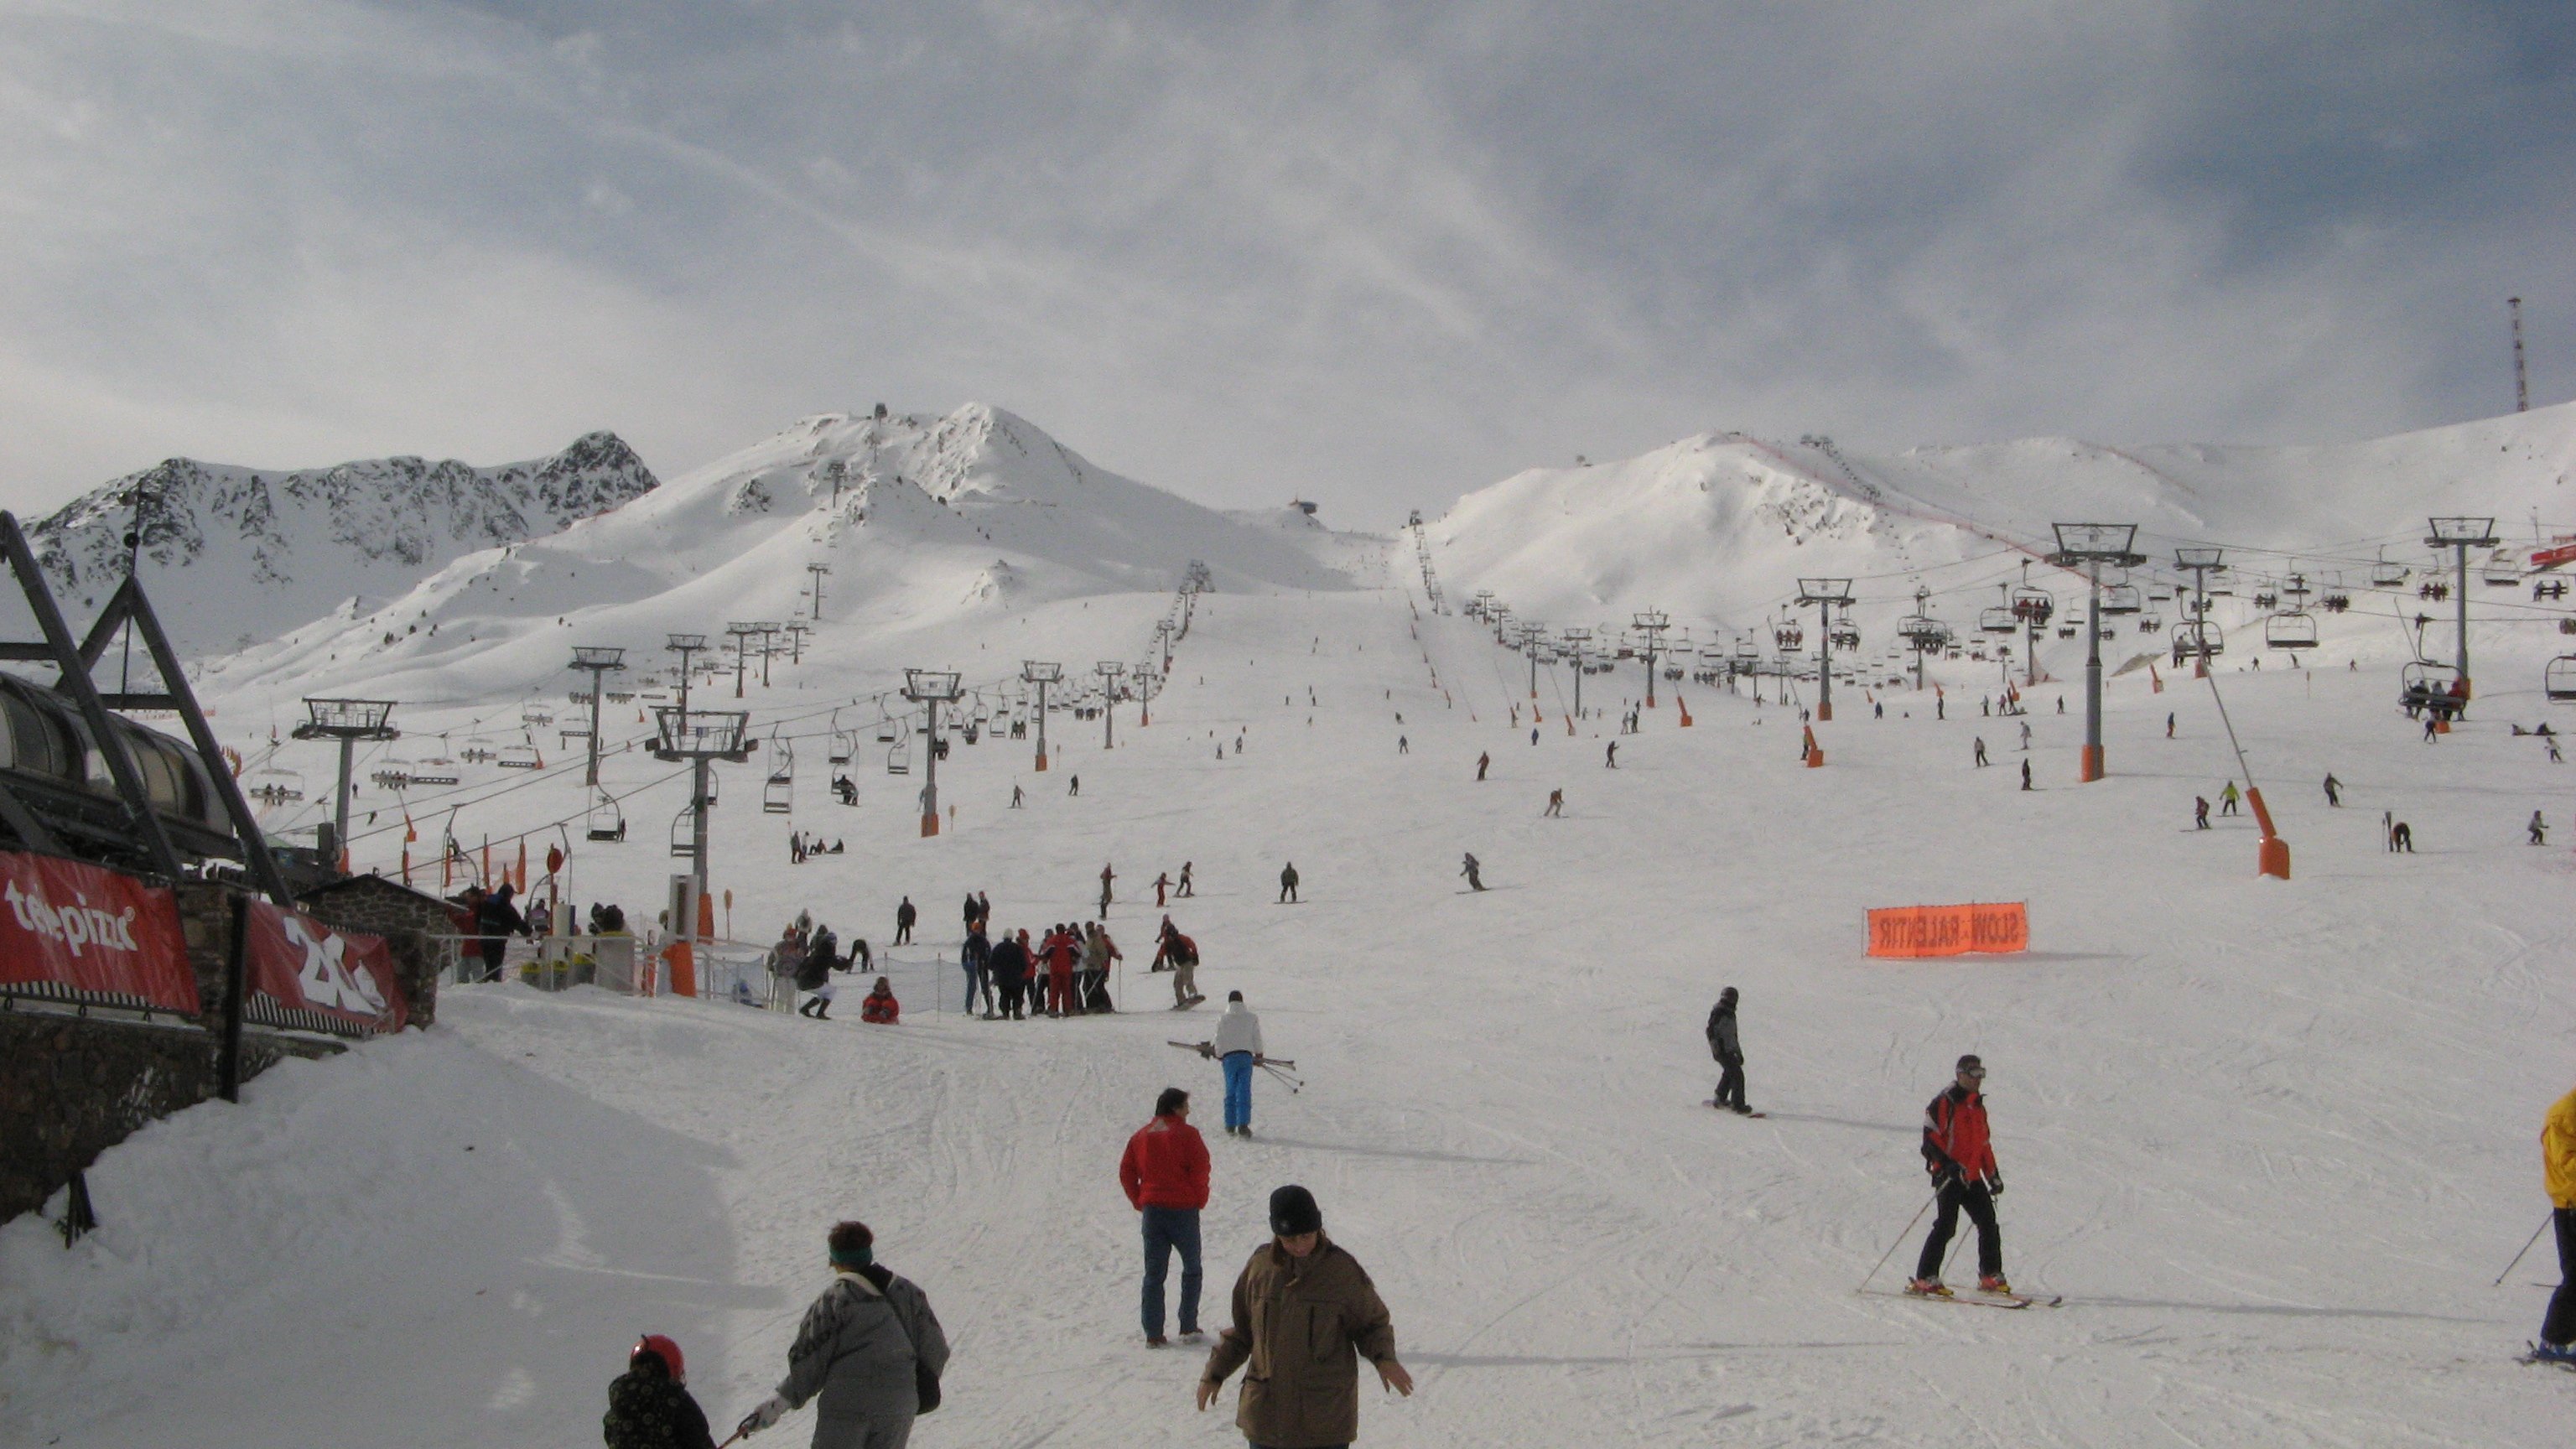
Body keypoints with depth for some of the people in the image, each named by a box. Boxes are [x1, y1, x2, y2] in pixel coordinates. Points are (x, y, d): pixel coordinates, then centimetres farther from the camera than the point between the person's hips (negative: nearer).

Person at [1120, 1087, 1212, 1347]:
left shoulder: (1141, 1136, 9)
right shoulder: (1187, 1134, -7)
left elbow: (1126, 1173, 8)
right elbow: (1200, 1169, -12)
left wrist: (1139, 1203, 15)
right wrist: (1200, 1199, 3)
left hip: (1152, 1211, 4)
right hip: (1183, 1210, -4)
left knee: (1153, 1274, 7)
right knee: (1191, 1269, 13)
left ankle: (1153, 1333, 2)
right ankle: (1188, 1326, 11)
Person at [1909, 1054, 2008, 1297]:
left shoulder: (1978, 1106, 19)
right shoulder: (1945, 1102, -6)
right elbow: (1930, 1139, -13)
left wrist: (1993, 1175, 23)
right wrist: (1948, 1164, -24)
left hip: (1973, 1177, 8)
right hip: (1950, 1176, -8)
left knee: (1988, 1222, 4)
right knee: (1946, 1225, -13)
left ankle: (1991, 1276, 14)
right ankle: (1924, 1279, -11)